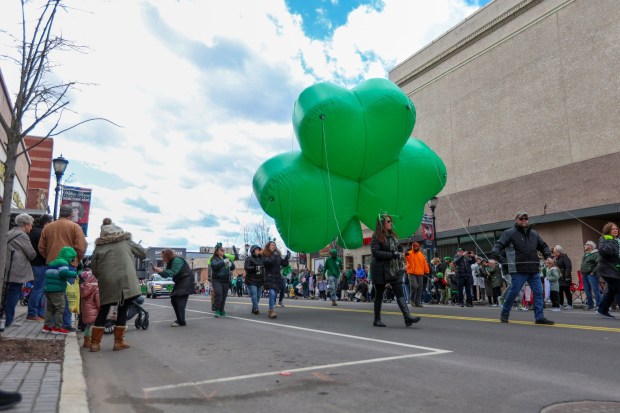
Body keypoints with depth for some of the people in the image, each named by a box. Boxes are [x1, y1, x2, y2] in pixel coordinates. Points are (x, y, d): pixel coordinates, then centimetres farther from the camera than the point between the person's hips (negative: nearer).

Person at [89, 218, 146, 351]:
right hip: (125, 282, -2)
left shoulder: (99, 247, 9)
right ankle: (118, 342, 12)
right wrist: (134, 246, 30)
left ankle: (95, 343, 16)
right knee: (122, 311, 8)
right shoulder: (126, 242, 6)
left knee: (102, 312, 14)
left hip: (106, 284, 2)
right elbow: (143, 253, 13)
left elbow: (94, 270, 10)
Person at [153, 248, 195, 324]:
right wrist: (159, 271, -4)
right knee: (173, 300, 8)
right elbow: (166, 275, 12)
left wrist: (161, 270, -28)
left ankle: (181, 322, -18)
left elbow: (172, 273, -26)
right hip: (179, 282, 10)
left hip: (186, 281, -10)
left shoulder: (177, 260, -17)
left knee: (180, 300, -17)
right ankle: (179, 319, 16)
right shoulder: (170, 262, 13)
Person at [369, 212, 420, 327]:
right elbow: (375, 252, -20)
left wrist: (399, 256, 8)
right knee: (379, 295, 5)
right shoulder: (376, 236, -11)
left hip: (394, 269, 6)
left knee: (400, 293, -4)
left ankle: (407, 317, -9)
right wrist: (392, 254, -21)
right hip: (381, 269, -6)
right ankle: (377, 320, 16)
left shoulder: (392, 235, 12)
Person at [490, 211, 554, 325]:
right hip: (518, 270, -6)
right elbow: (499, 244, -9)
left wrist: (548, 256, 11)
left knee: (538, 292, 2)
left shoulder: (534, 234, 18)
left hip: (533, 270, 6)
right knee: (513, 292, -1)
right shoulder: (509, 233, -1)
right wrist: (495, 253, -27)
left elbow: (543, 246, 28)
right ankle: (504, 314, 16)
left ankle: (539, 317, 10)